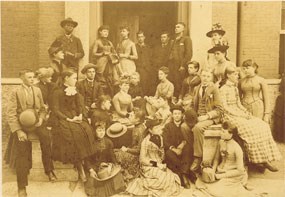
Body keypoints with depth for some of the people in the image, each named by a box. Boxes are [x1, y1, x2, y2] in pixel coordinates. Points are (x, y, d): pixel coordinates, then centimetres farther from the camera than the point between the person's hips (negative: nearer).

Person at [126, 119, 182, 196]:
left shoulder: (160, 138, 3)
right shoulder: (146, 142, -18)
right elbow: (142, 159, -16)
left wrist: (163, 163, -6)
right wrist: (156, 164, -20)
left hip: (159, 165, 7)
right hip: (149, 167, -7)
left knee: (174, 178, -8)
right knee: (166, 178, -23)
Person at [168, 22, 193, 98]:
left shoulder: (186, 39, -1)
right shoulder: (173, 41, 21)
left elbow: (188, 54, -9)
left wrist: (183, 65, -15)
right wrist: (169, 66, 10)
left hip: (180, 68, -6)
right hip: (172, 68, 6)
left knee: (179, 87, -7)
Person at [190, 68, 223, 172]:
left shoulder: (214, 89, -2)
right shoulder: (197, 88, 14)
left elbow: (219, 109, -7)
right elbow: (193, 105, 21)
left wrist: (206, 116, -19)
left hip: (211, 118, -5)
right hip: (198, 117, 5)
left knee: (197, 127, -35)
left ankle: (198, 157, -21)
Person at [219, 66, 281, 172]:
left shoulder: (235, 88, 19)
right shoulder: (223, 89, -8)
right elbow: (225, 107, -14)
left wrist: (246, 112, 0)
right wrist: (240, 114, -17)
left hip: (238, 113, 8)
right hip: (229, 116, -8)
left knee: (262, 126, -11)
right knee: (251, 129, -27)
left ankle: (264, 159, -13)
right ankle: (257, 159, -14)